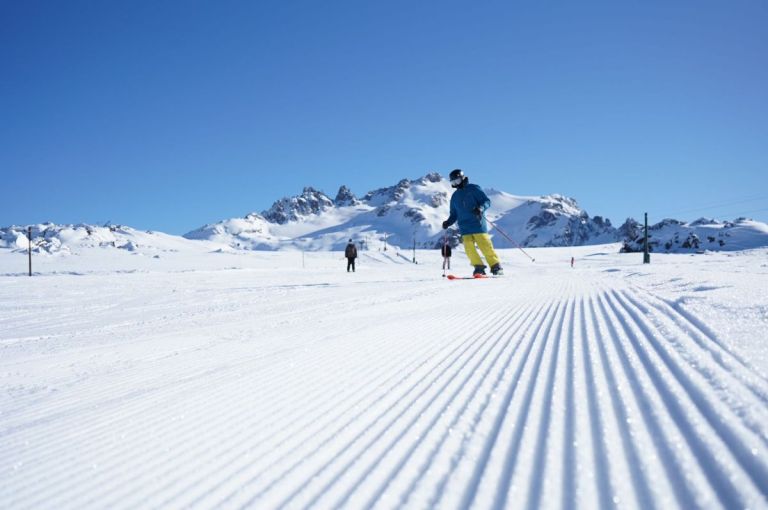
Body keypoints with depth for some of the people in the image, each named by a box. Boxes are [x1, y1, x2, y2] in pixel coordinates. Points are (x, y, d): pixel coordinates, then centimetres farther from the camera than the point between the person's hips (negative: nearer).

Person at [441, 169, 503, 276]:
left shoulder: (474, 189, 2)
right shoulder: (455, 196, 19)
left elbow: (487, 201, -2)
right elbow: (454, 214, 23)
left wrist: (480, 208, -22)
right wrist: (448, 222, 4)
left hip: (478, 224, -4)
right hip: (465, 227, 5)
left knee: (486, 246, -8)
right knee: (469, 247, -11)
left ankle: (496, 266, 4)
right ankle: (479, 267, 1)